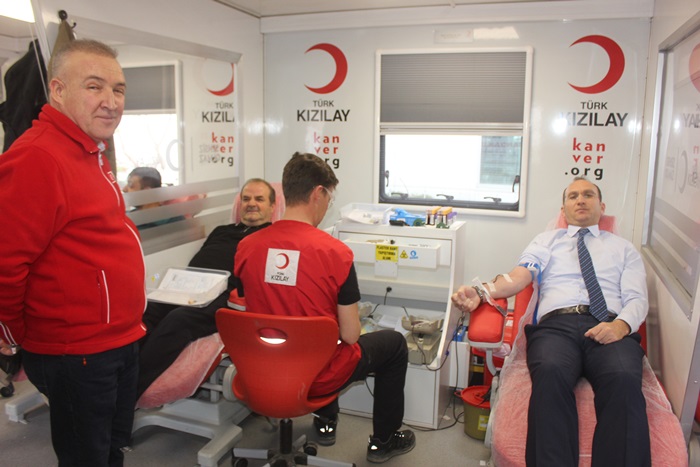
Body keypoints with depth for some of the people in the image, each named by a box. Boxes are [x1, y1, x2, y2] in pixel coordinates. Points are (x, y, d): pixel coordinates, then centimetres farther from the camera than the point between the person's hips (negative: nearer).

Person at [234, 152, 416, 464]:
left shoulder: (246, 247, -9)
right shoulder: (336, 252, -22)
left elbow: (256, 311, 5)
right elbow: (350, 335, -18)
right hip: (317, 377, -5)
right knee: (394, 343, 21)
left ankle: (326, 422, 47)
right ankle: (383, 441, 33)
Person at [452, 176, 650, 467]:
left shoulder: (624, 249, 28)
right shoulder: (547, 241, 25)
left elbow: (637, 299, 14)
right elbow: (520, 276, 7)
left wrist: (621, 325, -11)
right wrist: (483, 292, -16)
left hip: (609, 328, 1)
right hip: (557, 323, -1)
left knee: (625, 379, -35)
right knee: (551, 372, -37)